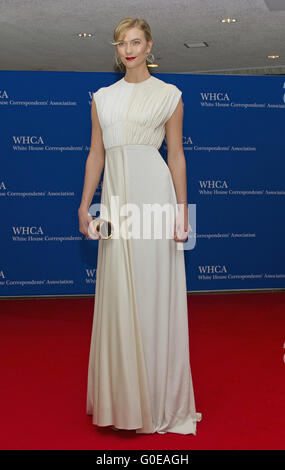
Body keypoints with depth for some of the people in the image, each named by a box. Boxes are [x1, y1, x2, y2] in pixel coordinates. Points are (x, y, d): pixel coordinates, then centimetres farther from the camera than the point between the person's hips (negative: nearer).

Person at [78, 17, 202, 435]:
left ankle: (159, 398, 13)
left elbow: (176, 156, 2)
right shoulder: (103, 98, 15)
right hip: (115, 196, 4)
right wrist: (85, 203, 7)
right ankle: (123, 397, 19)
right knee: (118, 296, 6)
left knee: (155, 292, -1)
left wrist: (182, 209, -3)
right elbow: (96, 154, 14)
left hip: (154, 193, -4)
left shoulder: (168, 95, 5)